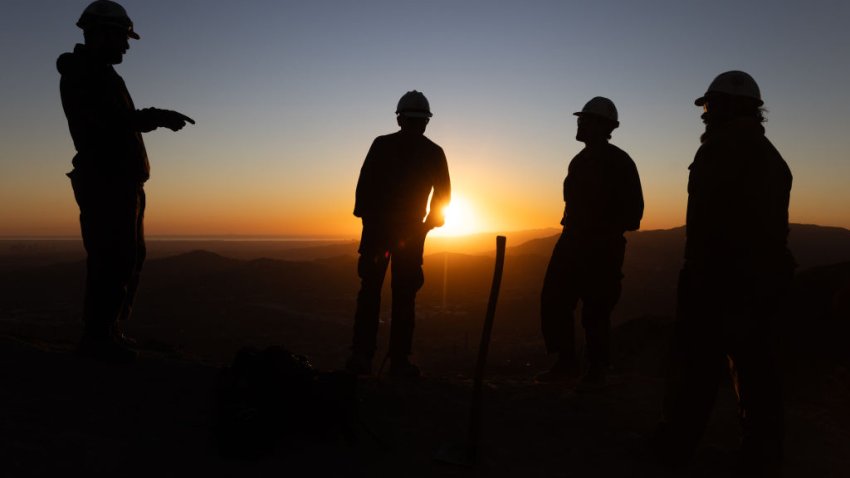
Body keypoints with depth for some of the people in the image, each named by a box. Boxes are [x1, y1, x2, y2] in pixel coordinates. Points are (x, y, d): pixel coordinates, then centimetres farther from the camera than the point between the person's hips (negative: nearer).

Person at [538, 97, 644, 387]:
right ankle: (567, 363, 15)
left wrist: (608, 234, -12)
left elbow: (633, 210, -7)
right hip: (573, 242, 7)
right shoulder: (580, 161, 15)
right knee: (553, 302, 3)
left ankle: (597, 371, 13)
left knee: (595, 311, -3)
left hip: (602, 248, -7)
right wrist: (572, 231, 14)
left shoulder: (619, 162, -6)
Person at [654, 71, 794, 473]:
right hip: (766, 274, 8)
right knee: (756, 363, 11)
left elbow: (705, 219, -17)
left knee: (697, 360, -2)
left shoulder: (721, 148, -8)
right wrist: (767, 266, 19)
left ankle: (678, 442, 5)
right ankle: (763, 450, 17)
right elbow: (775, 225, 17)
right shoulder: (772, 156, 19)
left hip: (720, 273, -8)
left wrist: (696, 270, -16)